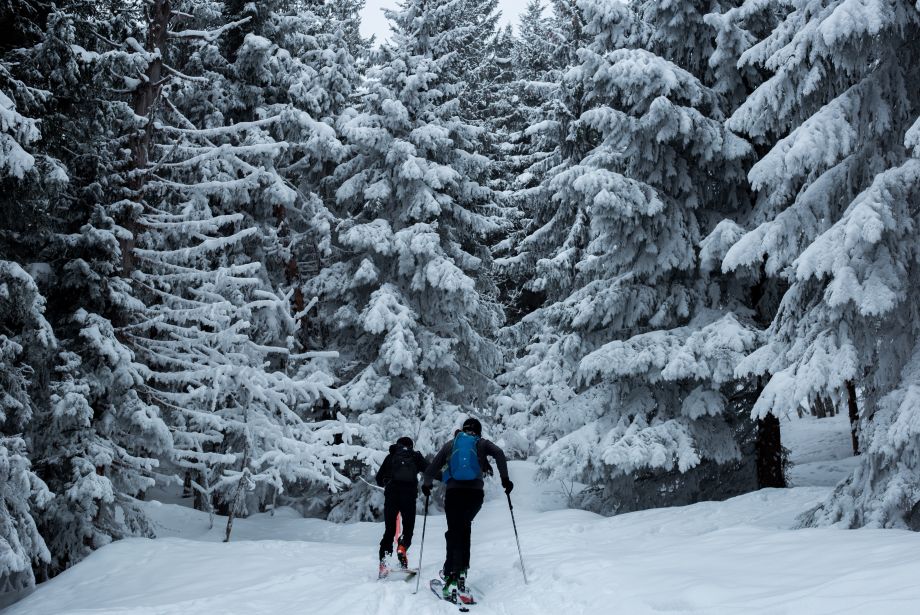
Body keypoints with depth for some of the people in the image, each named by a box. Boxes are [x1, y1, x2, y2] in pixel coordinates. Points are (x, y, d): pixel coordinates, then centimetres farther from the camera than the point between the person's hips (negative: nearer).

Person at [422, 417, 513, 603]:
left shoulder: (450, 445, 21)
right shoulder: (482, 444, 17)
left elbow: (433, 467, 16)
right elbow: (499, 454, -2)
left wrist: (426, 485, 30)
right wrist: (505, 479, 1)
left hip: (454, 491, 0)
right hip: (476, 492, 0)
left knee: (455, 532, -1)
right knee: (465, 526, 20)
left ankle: (452, 573, -17)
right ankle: (460, 570, 10)